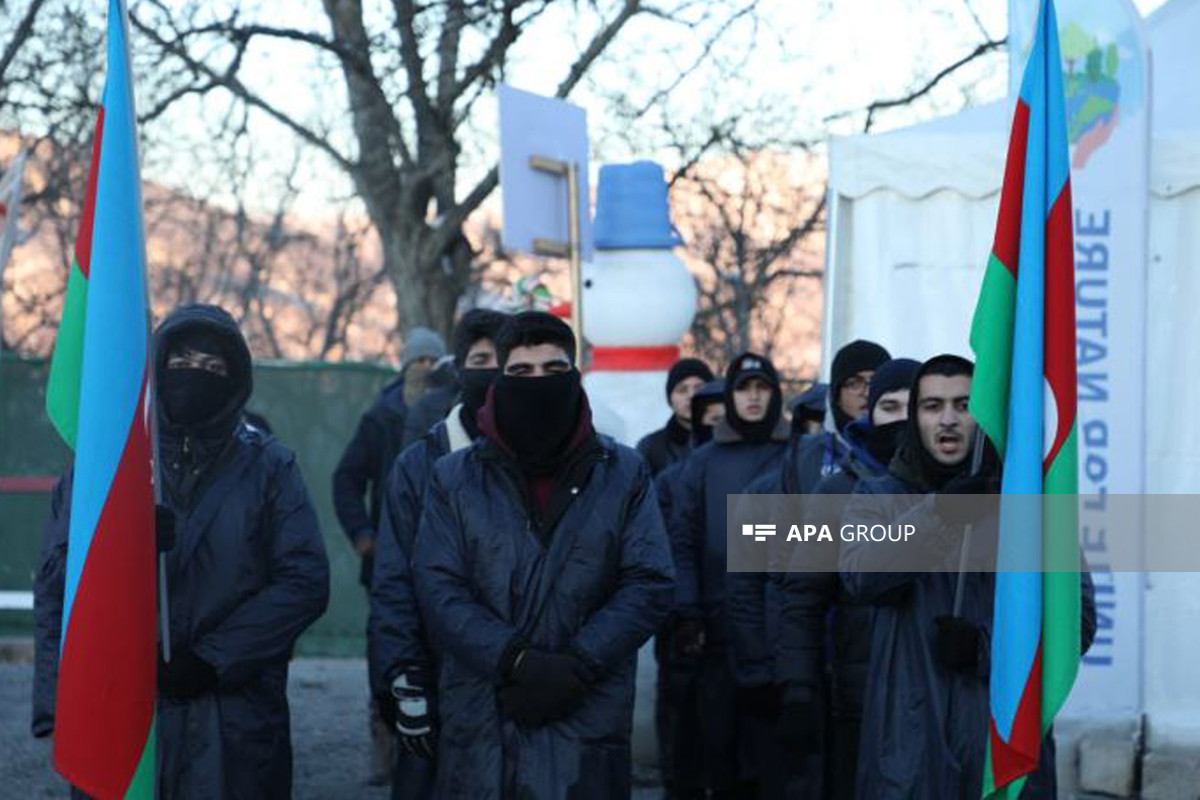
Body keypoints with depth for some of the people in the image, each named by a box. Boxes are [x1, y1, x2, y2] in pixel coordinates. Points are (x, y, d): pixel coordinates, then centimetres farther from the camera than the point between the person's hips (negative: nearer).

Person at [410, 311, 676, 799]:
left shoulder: (624, 474, 8)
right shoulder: (454, 478, 8)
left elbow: (650, 585, 1)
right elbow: (438, 589, -1)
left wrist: (577, 665, -13)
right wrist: (516, 660, -15)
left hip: (588, 721, 0)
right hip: (480, 724, 0)